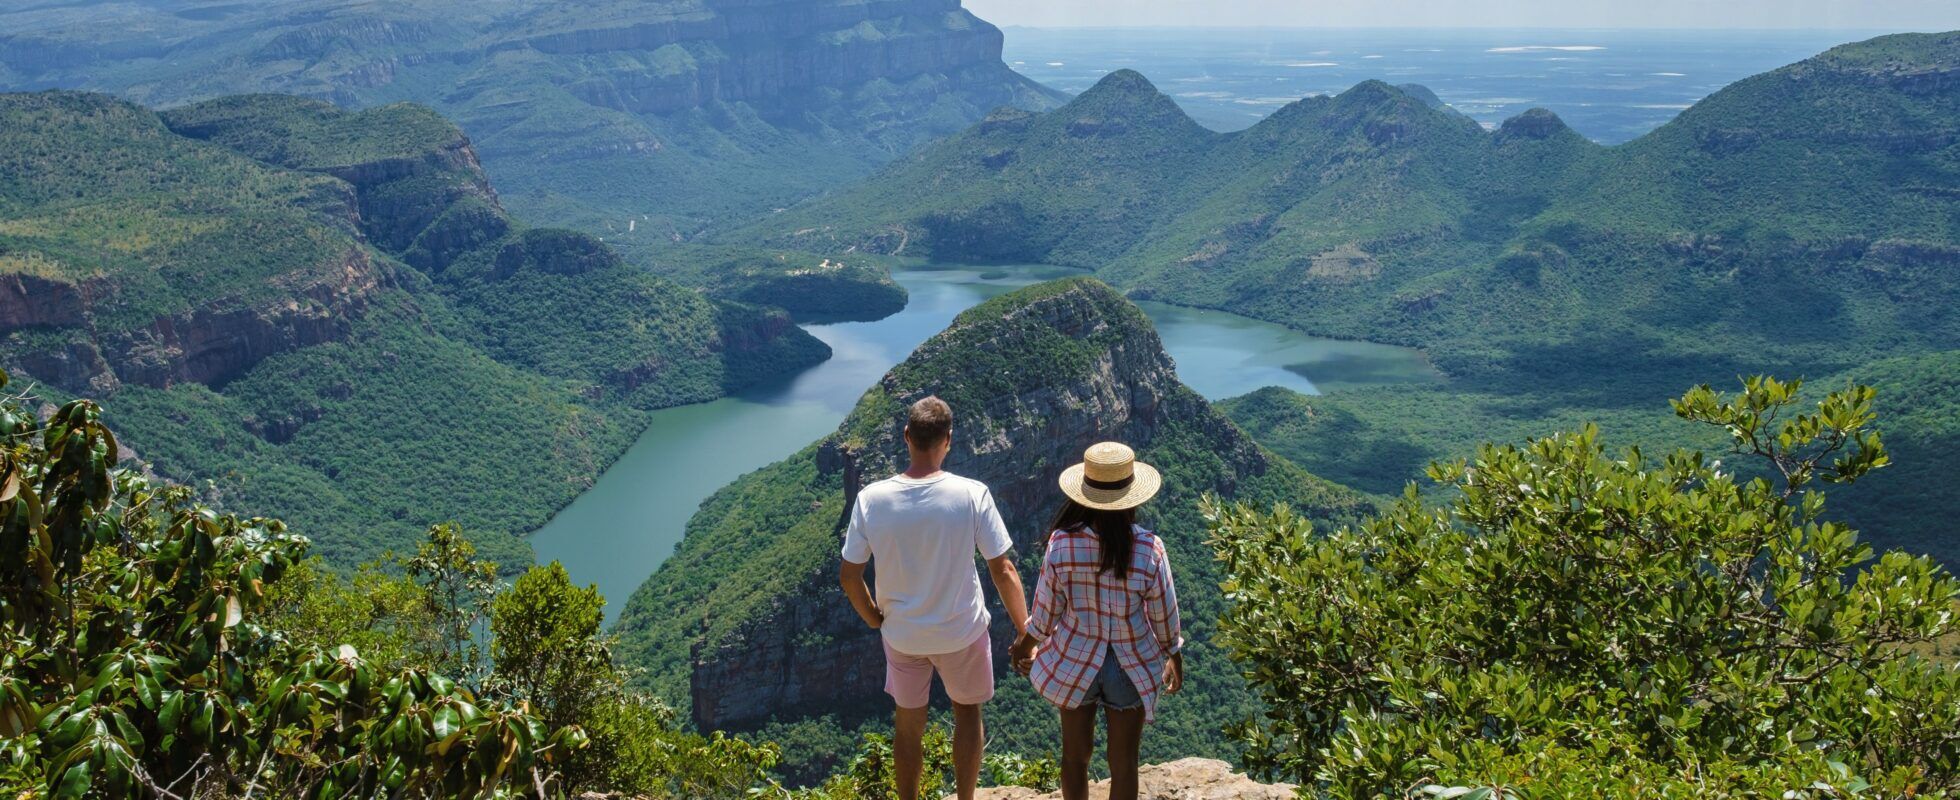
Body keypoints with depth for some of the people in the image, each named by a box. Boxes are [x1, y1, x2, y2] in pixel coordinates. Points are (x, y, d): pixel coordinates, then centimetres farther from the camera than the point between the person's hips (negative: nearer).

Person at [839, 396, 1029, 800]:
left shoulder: (871, 499, -16)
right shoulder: (972, 495, -21)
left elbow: (849, 578, -9)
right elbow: (1004, 572, -17)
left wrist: (876, 620, 9)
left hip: (901, 634, 1)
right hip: (962, 632, -1)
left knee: (909, 723, 21)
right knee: (967, 711, 25)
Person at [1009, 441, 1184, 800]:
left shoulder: (1061, 544, -21)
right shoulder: (1149, 549, -23)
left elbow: (1047, 609, -9)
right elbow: (1164, 613, -9)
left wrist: (1024, 645, 12)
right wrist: (1175, 656, 11)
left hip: (1073, 661, 1)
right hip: (1132, 667, -1)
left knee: (1075, 756, 21)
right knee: (1123, 764, 15)